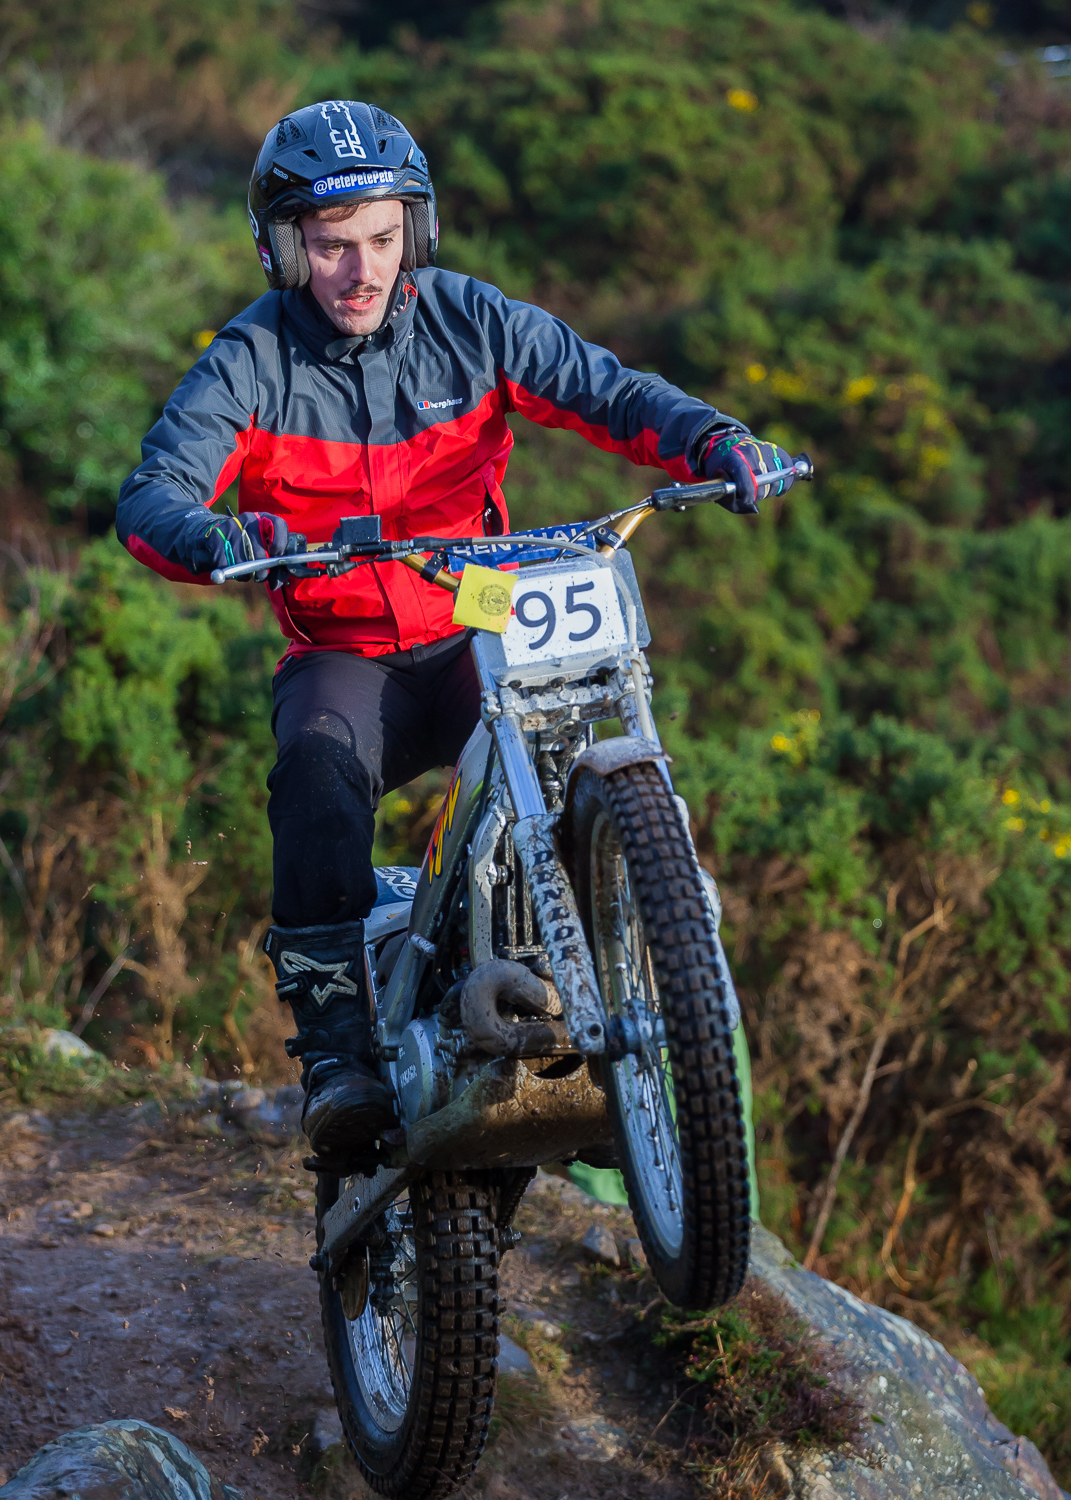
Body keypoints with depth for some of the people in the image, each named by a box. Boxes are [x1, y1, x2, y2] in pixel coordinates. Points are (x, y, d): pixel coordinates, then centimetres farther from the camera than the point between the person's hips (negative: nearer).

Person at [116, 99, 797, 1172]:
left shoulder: (469, 321, 0)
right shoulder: (253, 360, -6)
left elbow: (606, 391, -5)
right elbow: (151, 496, -18)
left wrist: (714, 441, -25)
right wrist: (220, 540, -42)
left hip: (483, 640, 2)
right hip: (340, 655, -2)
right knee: (318, 768, -34)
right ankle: (334, 1044, -31)